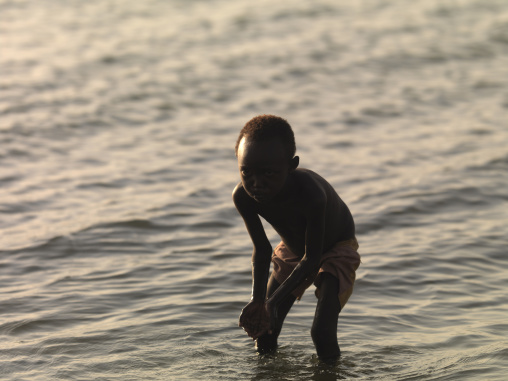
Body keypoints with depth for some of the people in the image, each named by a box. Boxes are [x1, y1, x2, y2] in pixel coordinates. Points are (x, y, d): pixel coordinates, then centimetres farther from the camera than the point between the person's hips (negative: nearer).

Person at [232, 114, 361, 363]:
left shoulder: (310, 194, -44)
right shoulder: (243, 197, -28)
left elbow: (311, 259, -33)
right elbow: (261, 251, -14)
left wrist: (272, 302, -36)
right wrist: (257, 300, -28)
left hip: (336, 249, -5)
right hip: (293, 250, 5)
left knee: (322, 332, -21)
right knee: (263, 332, 3)